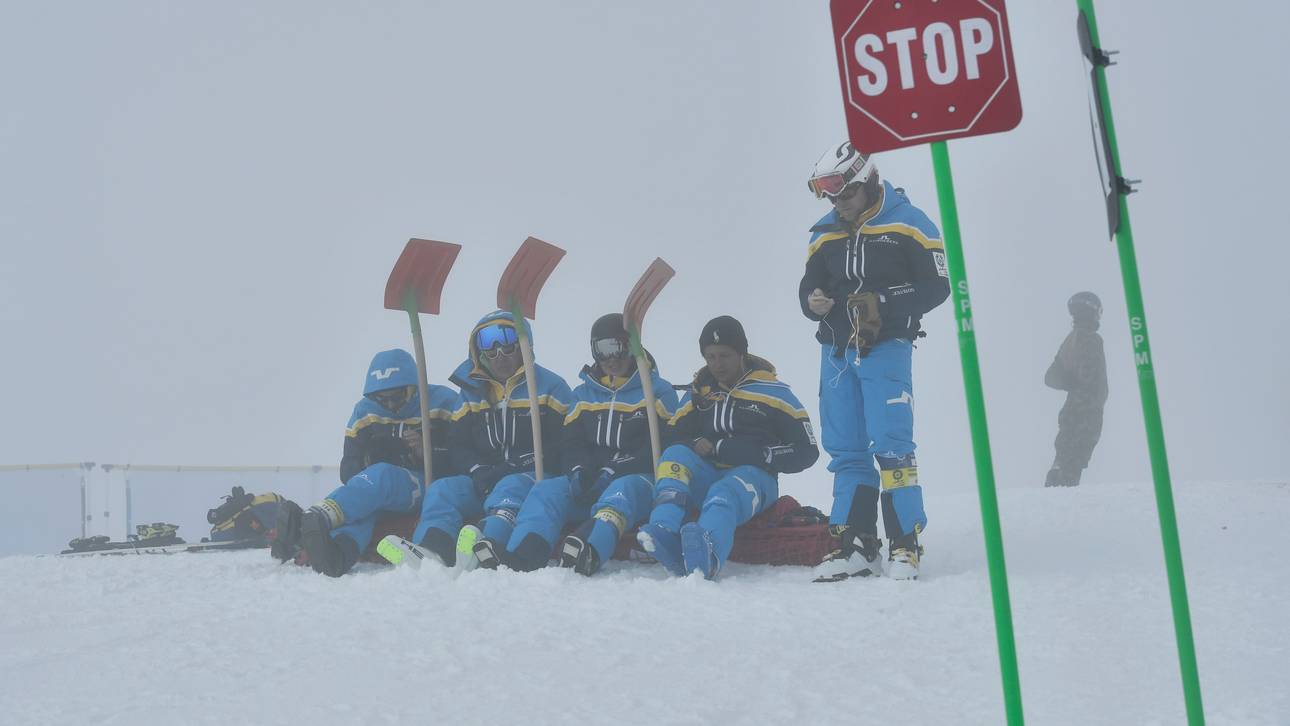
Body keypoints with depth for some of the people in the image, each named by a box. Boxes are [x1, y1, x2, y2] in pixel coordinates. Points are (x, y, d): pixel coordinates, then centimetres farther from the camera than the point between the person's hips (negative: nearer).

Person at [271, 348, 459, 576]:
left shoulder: (443, 402, -5)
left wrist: (426, 453, -26)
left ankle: (307, 523, -57)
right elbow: (349, 472, 4)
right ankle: (339, 553, -64)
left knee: (382, 476, -35)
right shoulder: (365, 411, 8)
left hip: (434, 487, -4)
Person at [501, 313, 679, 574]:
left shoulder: (657, 391, 7)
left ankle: (587, 553, -68)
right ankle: (518, 560, -50)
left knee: (623, 490, -40)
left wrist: (613, 472, -17)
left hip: (638, 478, -4)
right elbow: (572, 442, 12)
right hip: (591, 483, 4)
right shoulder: (583, 394, 21)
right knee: (547, 490, -25)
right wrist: (579, 470, -13)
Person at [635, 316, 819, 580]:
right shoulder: (698, 393, 17)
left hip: (753, 479, -4)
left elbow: (806, 451, 2)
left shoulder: (772, 392, 6)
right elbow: (671, 437, 11)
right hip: (704, 480, 4)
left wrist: (760, 455, -10)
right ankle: (663, 536, -49)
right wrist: (698, 448, -9)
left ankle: (707, 556, -71)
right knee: (675, 455, -26)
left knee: (724, 493, -38)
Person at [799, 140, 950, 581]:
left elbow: (937, 285, -5)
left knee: (890, 445, -11)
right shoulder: (824, 235, 14)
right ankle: (857, 546, 9)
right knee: (845, 450, 4)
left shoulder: (907, 223, -1)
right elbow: (808, 287, 18)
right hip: (836, 349, 5)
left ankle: (906, 544, -3)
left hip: (886, 346, -5)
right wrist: (812, 302, -7)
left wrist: (884, 304, -18)